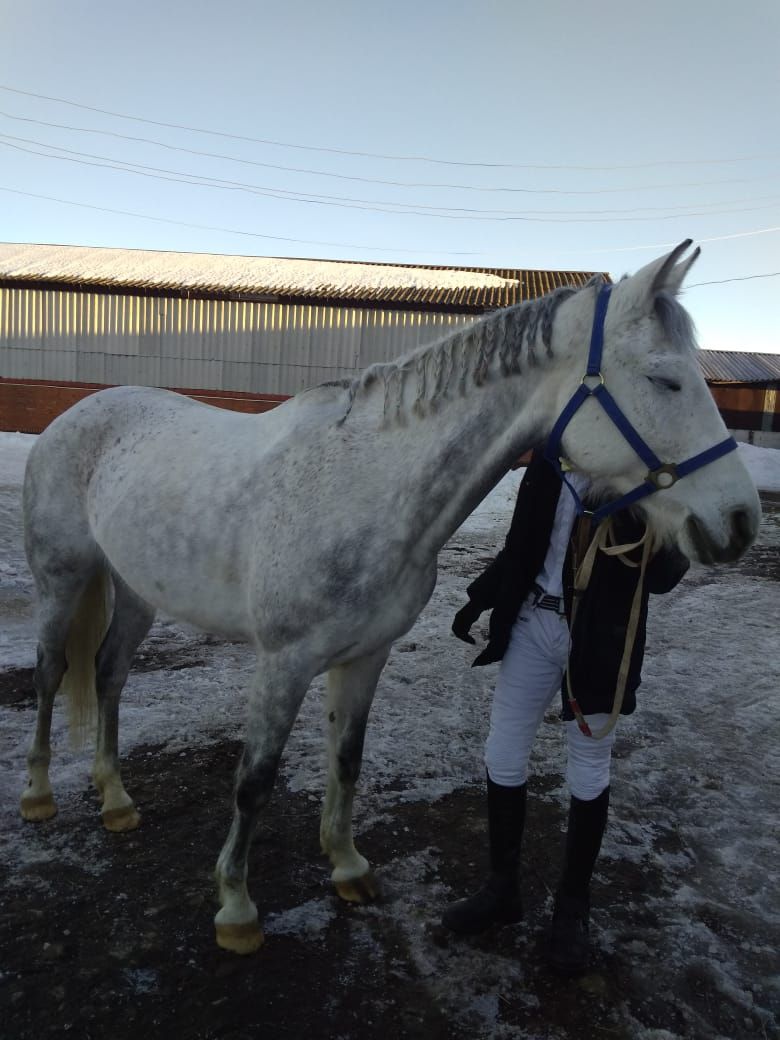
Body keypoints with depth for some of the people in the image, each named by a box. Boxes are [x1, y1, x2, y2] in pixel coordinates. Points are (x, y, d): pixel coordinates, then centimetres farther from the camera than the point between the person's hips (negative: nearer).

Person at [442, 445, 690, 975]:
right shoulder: (553, 453, 1)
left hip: (599, 641, -4)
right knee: (503, 758, 11)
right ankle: (502, 887, 32)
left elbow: (666, 576, -14)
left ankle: (573, 905, 33)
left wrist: (651, 543, -34)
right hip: (534, 621, 4)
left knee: (589, 775, 12)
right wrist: (480, 598, 10)